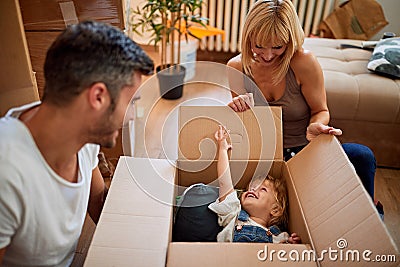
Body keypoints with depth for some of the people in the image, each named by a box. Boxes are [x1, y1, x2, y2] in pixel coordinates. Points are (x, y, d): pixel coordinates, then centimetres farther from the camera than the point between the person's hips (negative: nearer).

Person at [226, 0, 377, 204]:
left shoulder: (304, 62, -13)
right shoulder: (236, 67, -5)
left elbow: (320, 111, -1)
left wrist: (316, 126, -25)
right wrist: (235, 108, -17)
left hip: (303, 150, -1)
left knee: (362, 156, -29)